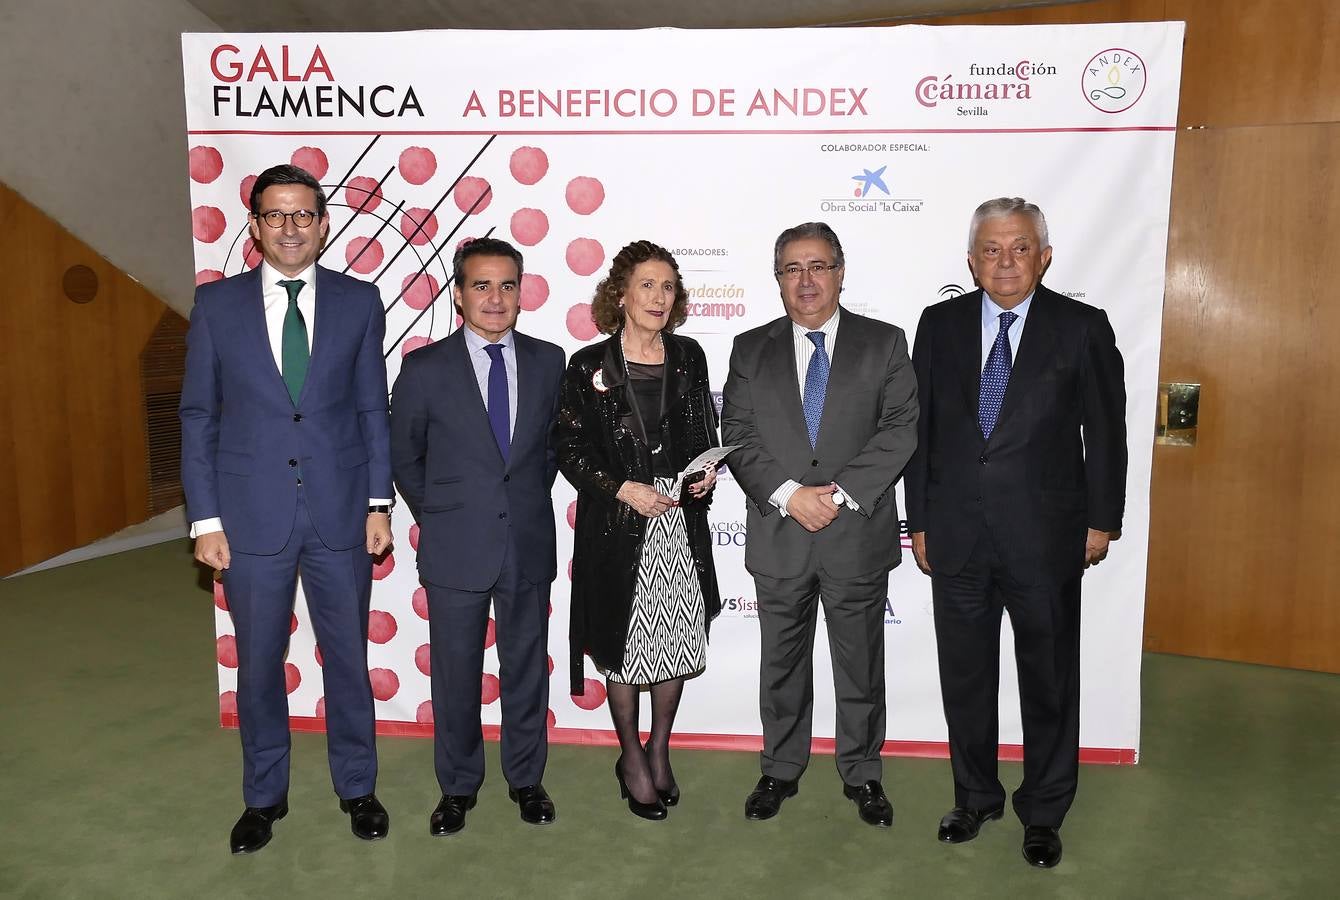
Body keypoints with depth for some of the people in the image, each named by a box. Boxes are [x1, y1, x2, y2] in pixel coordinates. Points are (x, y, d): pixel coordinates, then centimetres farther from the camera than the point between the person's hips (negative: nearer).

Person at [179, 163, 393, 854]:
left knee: (348, 658, 12)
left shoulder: (359, 301, 2)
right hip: (252, 517, 0)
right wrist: (205, 519, -2)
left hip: (341, 514, 0)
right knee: (258, 665, 12)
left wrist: (378, 504, 0)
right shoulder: (217, 303, 1)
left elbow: (373, 409, 5)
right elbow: (198, 417, 2)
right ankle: (264, 796, 33)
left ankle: (356, 788, 31)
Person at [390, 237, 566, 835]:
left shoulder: (548, 361, 2)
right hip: (456, 550, -1)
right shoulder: (425, 369, -5)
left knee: (527, 669, 13)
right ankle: (458, 786, 29)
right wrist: (435, 517, 5)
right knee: (456, 675, 10)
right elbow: (403, 456, 5)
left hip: (529, 545, 2)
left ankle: (526, 779, 32)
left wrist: (531, 502, 10)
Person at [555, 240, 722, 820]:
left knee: (679, 637, 10)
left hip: (682, 519, 3)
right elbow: (569, 450, -5)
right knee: (626, 642, 8)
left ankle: (659, 748, 32)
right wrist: (623, 489, -16)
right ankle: (631, 757, 29)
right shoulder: (589, 366, -5)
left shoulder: (688, 356, 5)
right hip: (618, 524, -3)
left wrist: (709, 468, -6)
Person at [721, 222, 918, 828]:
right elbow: (738, 437, -1)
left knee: (860, 663, 12)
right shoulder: (751, 350, 6)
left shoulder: (884, 344, 2)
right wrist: (788, 495, -15)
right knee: (782, 663, 14)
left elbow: (900, 429, -7)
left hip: (858, 534, -1)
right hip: (778, 535, 1)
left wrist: (841, 494, -16)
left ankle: (862, 773, 30)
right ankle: (781, 769, 32)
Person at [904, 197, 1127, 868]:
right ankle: (975, 796, 34)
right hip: (956, 535, 2)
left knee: (1049, 680, 11)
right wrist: (919, 522, 4)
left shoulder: (1083, 328, -3)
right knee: (964, 676, 14)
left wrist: (1102, 521, 1)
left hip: (1045, 536, -2)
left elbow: (1105, 430, 1)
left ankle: (1043, 812, 30)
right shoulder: (940, 324, 3)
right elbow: (920, 428, 5)